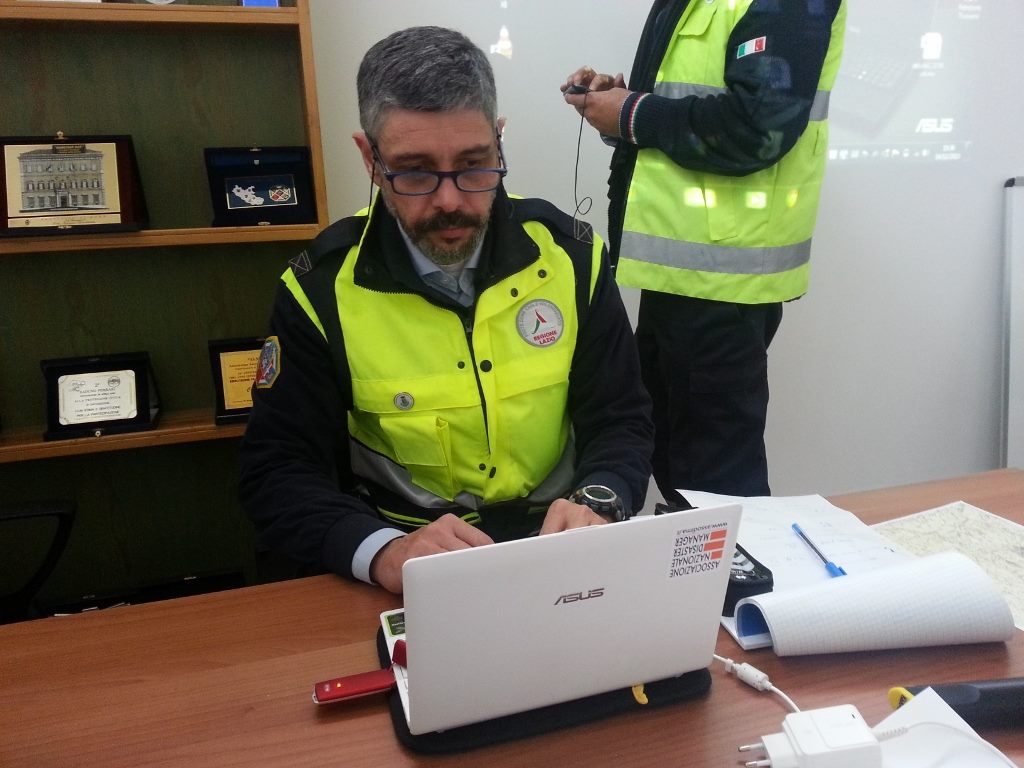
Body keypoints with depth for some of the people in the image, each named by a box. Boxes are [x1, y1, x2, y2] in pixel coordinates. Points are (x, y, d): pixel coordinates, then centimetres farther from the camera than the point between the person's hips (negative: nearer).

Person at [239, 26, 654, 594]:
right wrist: (385, 553, -27)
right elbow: (277, 475, -8)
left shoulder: (569, 254, -4)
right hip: (399, 587, -2)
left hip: (555, 555, 3)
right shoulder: (322, 286, -9)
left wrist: (596, 505, -22)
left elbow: (622, 422, 0)